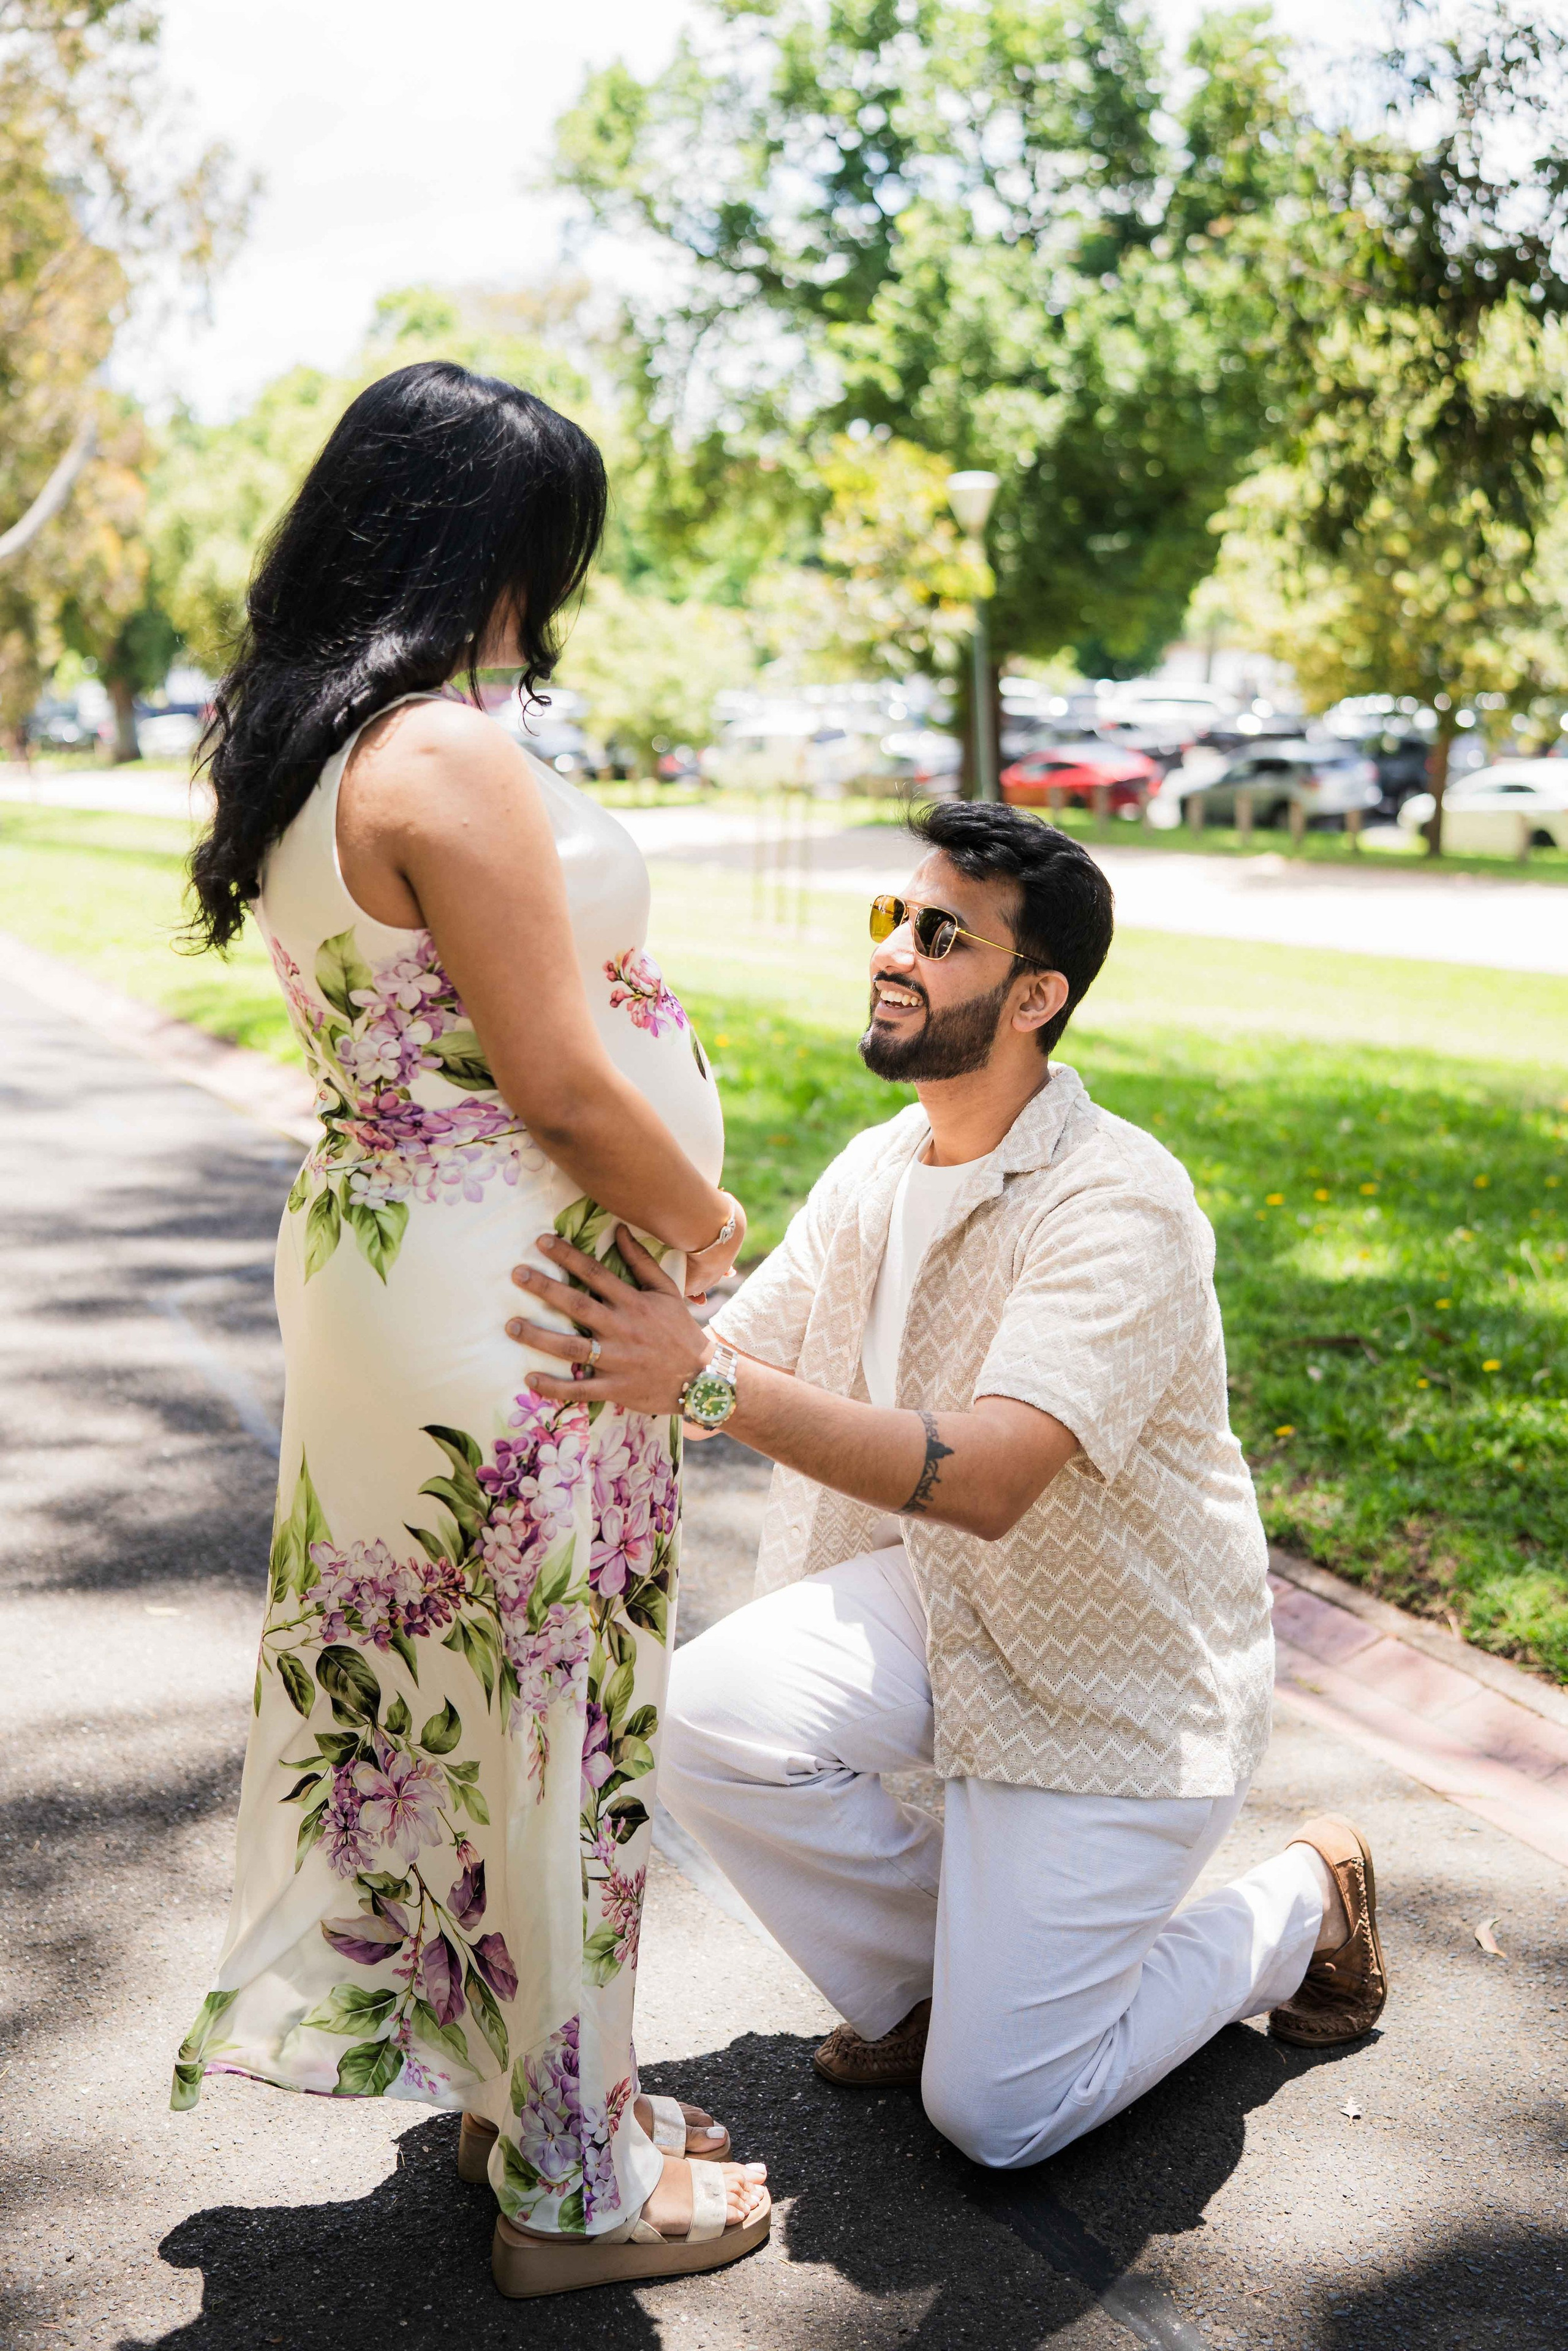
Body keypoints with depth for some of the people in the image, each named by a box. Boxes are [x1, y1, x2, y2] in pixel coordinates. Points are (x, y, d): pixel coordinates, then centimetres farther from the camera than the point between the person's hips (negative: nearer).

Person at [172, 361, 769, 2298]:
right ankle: (572, 2182, 21)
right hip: (505, 1301, -10)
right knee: (552, 1708, 4)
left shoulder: (293, 748, 10)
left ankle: (505, 2080, 38)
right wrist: (707, 1229, -5)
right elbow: (563, 1079, -22)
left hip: (379, 1253, 10)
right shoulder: (447, 759, -21)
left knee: (459, 1694, 20)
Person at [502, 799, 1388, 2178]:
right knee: (706, 1715, -21)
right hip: (935, 1602, 7)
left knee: (995, 2114, -7)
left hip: (1116, 1682, -6)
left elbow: (986, 1478, -38)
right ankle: (939, 1968, 7)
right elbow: (730, 1361, 2)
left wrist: (707, 1384, -46)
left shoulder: (1120, 1206, -25)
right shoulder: (876, 1173, 0)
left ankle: (1298, 1908, 19)